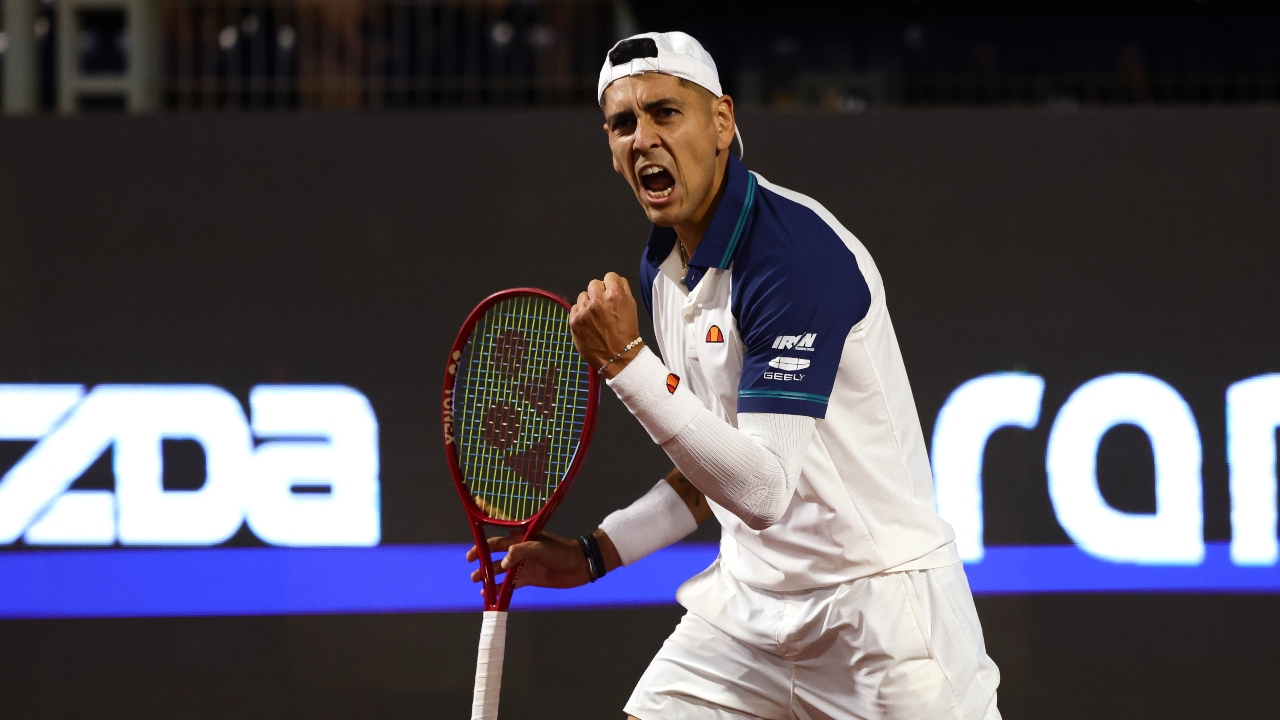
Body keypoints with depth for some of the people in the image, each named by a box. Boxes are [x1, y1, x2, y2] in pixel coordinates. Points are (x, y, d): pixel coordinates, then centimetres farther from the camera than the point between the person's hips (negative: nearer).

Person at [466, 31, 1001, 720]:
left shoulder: (799, 252, -21)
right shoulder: (660, 269, 7)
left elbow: (764, 490, -27)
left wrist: (625, 360, -29)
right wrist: (594, 554, 11)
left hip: (878, 604, -8)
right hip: (749, 601, 8)